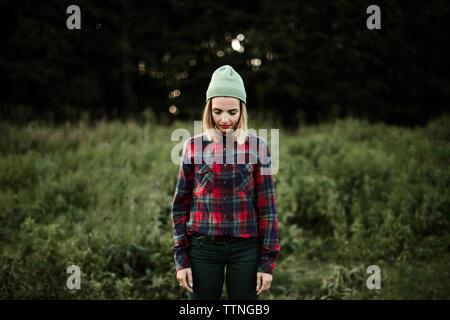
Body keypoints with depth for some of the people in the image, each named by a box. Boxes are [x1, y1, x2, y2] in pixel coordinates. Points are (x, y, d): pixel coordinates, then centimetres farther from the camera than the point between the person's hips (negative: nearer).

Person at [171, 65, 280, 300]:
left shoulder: (257, 147, 1)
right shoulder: (194, 146, 2)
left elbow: (267, 207, 1)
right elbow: (180, 205, 5)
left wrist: (268, 261, -3)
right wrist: (181, 258, 1)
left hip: (246, 248, 0)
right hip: (202, 248, 1)